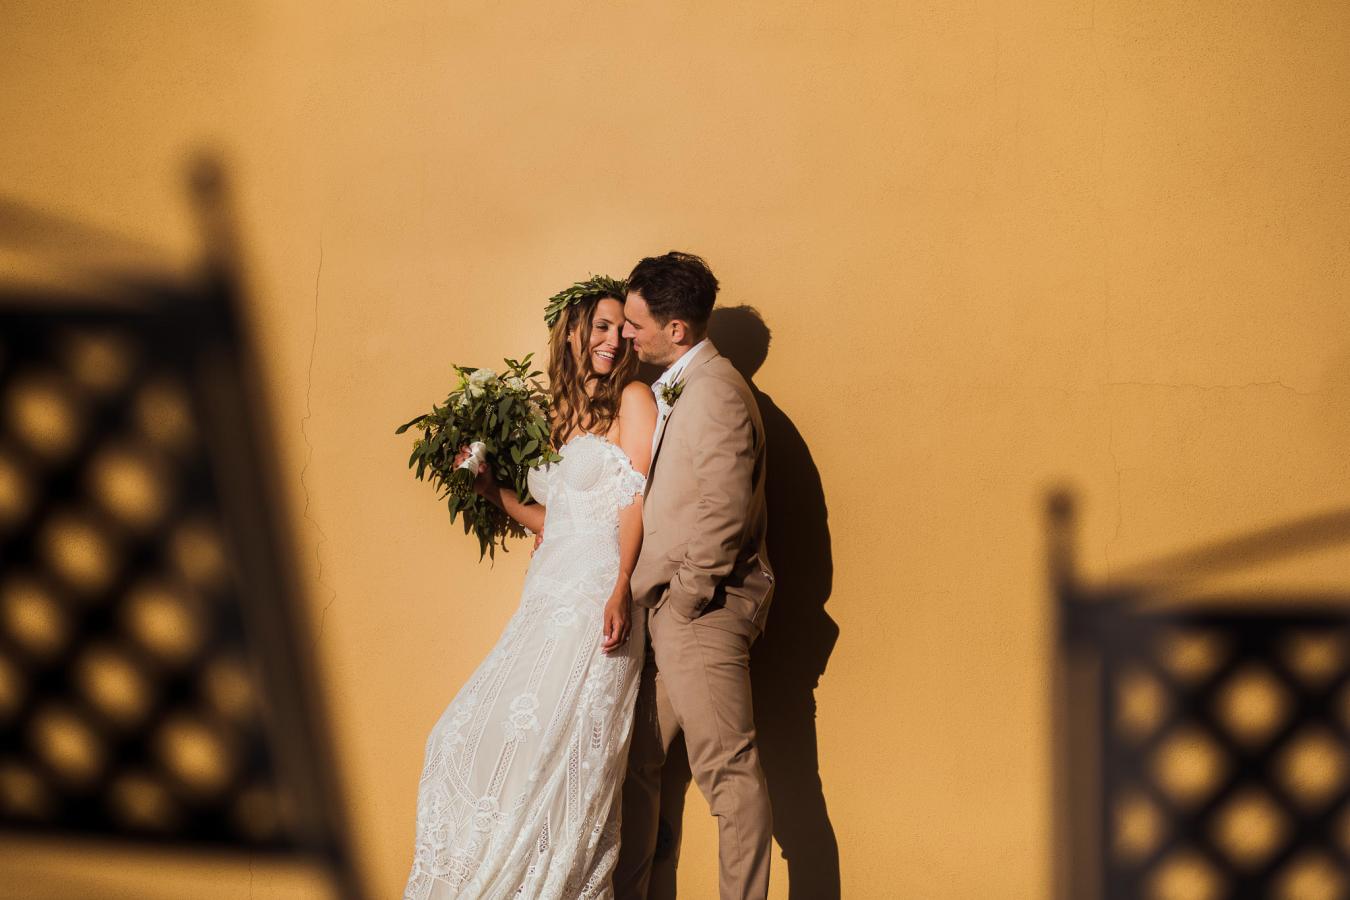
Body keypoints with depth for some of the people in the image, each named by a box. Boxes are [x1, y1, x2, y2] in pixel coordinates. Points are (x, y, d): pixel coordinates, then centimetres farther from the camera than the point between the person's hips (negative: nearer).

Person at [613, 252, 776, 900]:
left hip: (700, 612, -10)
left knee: (727, 771, -2)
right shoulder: (668, 389, 16)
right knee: (635, 764, 14)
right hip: (662, 611, 10)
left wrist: (683, 601, -15)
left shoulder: (717, 392, -14)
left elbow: (724, 514, -21)